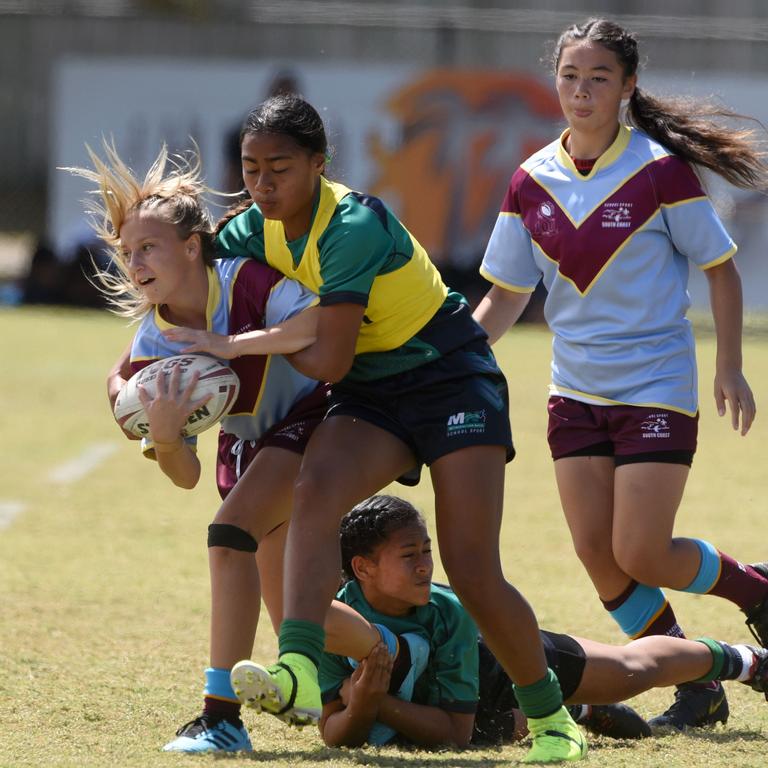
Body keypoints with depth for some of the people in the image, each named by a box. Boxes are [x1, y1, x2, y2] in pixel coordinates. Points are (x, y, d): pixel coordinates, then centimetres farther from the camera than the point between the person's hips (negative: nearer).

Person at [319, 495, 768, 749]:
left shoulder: (448, 613, -39)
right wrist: (361, 705, -53)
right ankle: (584, 712, 63)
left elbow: (456, 731, -37)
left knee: (635, 669, 20)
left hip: (504, 657, -1)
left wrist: (381, 704, -49)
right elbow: (336, 736, -32)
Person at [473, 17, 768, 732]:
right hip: (576, 390, 5)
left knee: (641, 557, -10)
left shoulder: (659, 171, -12)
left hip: (657, 386, -5)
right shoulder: (532, 182, 1)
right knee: (597, 555, -1)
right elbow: (504, 298, 8)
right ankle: (698, 689, 13)